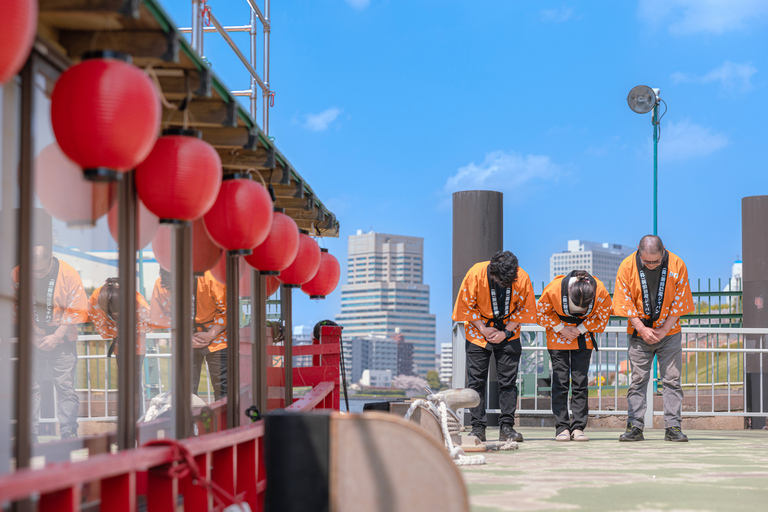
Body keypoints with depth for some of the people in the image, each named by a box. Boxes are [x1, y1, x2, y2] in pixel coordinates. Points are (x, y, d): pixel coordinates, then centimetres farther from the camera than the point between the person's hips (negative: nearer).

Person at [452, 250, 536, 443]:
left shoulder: (522, 278, -17)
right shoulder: (476, 274, -20)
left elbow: (525, 309, -4)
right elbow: (465, 306, -8)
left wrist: (506, 332, -11)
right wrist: (483, 329, -13)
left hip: (508, 335, 1)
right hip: (479, 332, 0)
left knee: (508, 381, -3)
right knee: (476, 381, -3)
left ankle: (507, 427, 1)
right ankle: (478, 428, 1)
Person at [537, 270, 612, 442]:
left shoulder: (600, 292, -24)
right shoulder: (553, 289, -27)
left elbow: (602, 318, -6)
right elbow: (541, 313, -8)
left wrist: (580, 330, -14)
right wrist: (561, 329, -14)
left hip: (583, 339, 1)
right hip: (558, 338, -1)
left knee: (580, 382, -2)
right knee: (560, 382, -6)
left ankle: (578, 427, 1)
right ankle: (562, 427, -1)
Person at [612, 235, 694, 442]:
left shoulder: (677, 265, -9)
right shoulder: (627, 266, -10)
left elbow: (679, 301, -4)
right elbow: (625, 302, -5)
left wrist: (663, 329, -8)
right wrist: (643, 329, -10)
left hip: (669, 332, 0)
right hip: (640, 333, 0)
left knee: (672, 380, -2)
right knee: (638, 380, -1)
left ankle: (673, 427, 1)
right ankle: (634, 427, 2)